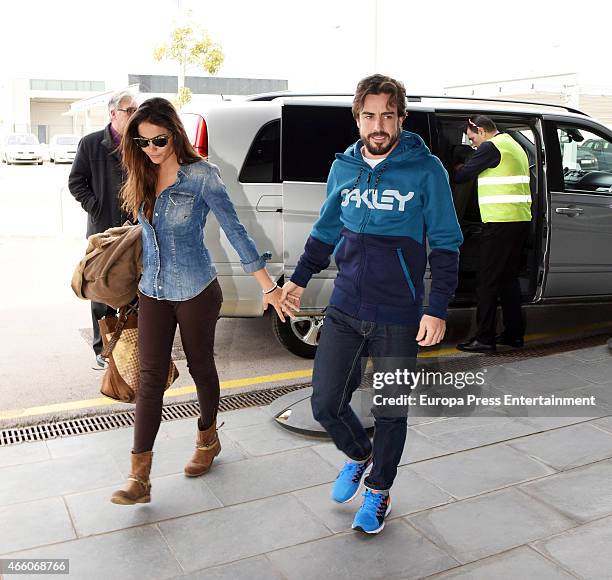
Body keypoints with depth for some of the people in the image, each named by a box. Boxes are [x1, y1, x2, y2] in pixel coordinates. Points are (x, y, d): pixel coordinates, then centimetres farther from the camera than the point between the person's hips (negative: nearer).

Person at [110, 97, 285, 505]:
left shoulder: (201, 175, -12)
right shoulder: (143, 177, 4)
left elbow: (235, 230, -11)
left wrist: (268, 286, -11)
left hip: (196, 292, -4)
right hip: (153, 293, 5)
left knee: (201, 367, 13)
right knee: (151, 379, 1)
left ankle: (208, 439, 38)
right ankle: (139, 479, 4)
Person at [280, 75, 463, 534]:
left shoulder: (426, 170, -7)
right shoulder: (344, 168, 5)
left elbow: (445, 245, -5)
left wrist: (438, 309, -11)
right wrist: (300, 280, 11)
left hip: (398, 318, -3)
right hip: (344, 311, 4)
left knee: (390, 413, 9)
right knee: (325, 404, 6)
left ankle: (378, 491, 35)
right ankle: (359, 456, 39)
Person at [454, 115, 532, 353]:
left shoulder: (490, 147, -9)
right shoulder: (514, 146, 21)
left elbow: (463, 175, -8)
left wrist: (456, 170, 14)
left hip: (500, 222, -10)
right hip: (521, 219, 10)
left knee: (488, 280, -5)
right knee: (509, 277, 15)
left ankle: (484, 338, -3)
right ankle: (514, 333, 20)